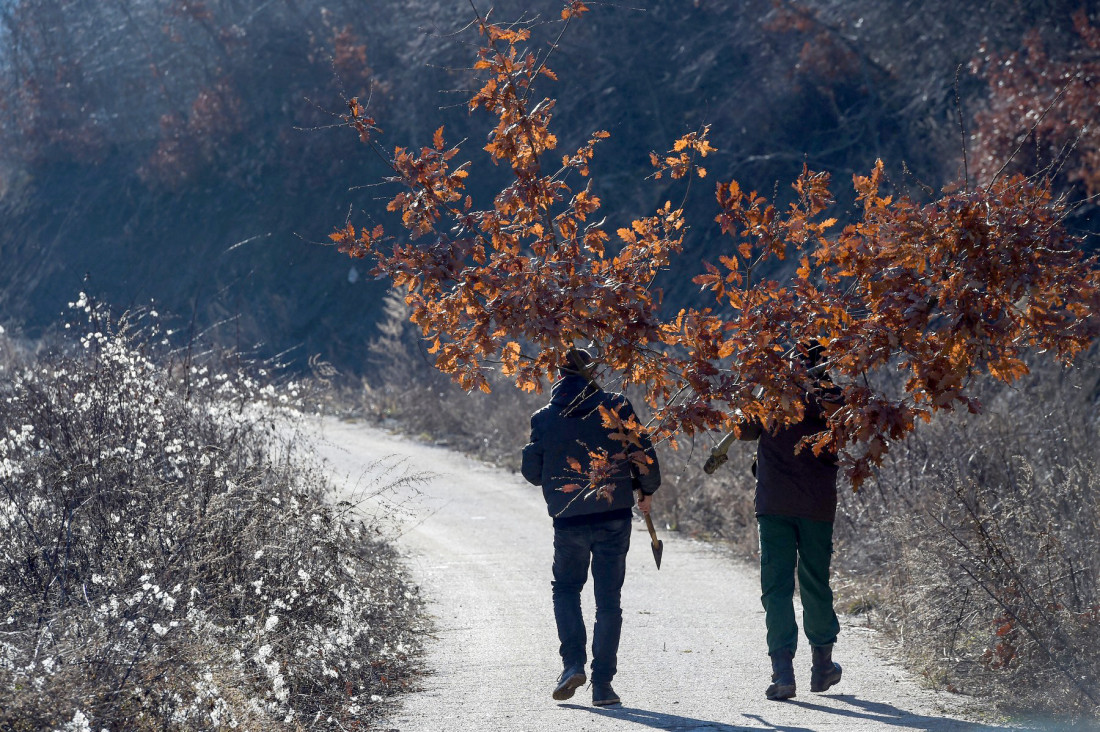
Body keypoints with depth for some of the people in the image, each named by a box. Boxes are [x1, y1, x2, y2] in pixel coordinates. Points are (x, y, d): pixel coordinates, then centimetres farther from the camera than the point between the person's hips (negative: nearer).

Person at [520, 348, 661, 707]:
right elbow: (644, 455, -3)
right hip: (614, 519, -1)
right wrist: (647, 490, 14)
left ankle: (573, 663, 3)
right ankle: (602, 683, 3)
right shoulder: (616, 408, -4)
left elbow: (531, 470, 7)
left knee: (565, 588, 21)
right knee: (608, 599, 7)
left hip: (567, 521, 1)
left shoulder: (544, 418, 0)